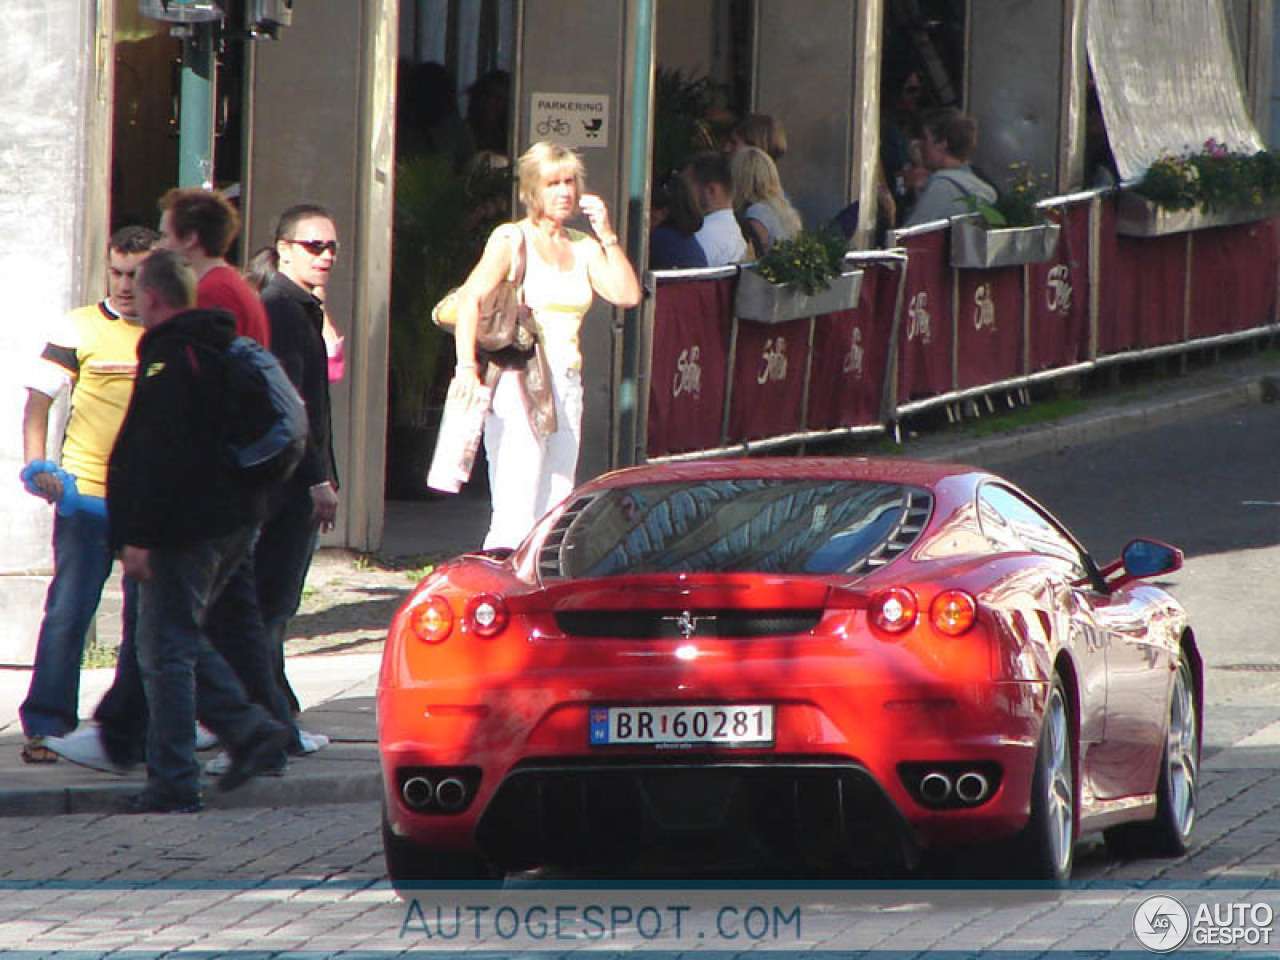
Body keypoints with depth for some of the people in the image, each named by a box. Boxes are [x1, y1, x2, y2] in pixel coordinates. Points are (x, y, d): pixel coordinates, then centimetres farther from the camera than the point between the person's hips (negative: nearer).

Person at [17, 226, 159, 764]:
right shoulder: (79, 330, -1)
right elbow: (39, 401, 0)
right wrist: (38, 465, -14)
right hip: (86, 495, -4)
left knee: (149, 614, 8)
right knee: (68, 611, -7)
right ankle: (45, 726, -3)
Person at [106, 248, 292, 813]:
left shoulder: (168, 358, -15)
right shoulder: (222, 350, 15)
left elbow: (158, 454, -21)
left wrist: (138, 536, -21)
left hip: (185, 528, -9)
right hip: (235, 522, 9)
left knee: (165, 650, -4)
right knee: (182, 640, 20)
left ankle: (173, 782, -5)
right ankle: (249, 728, 9)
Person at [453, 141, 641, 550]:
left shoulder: (582, 247, 15)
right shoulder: (512, 240, -1)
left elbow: (627, 294, 4)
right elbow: (470, 299, -13)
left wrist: (607, 235, -1)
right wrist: (468, 366, -24)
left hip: (567, 385, 6)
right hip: (518, 382, -6)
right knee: (516, 517, -14)